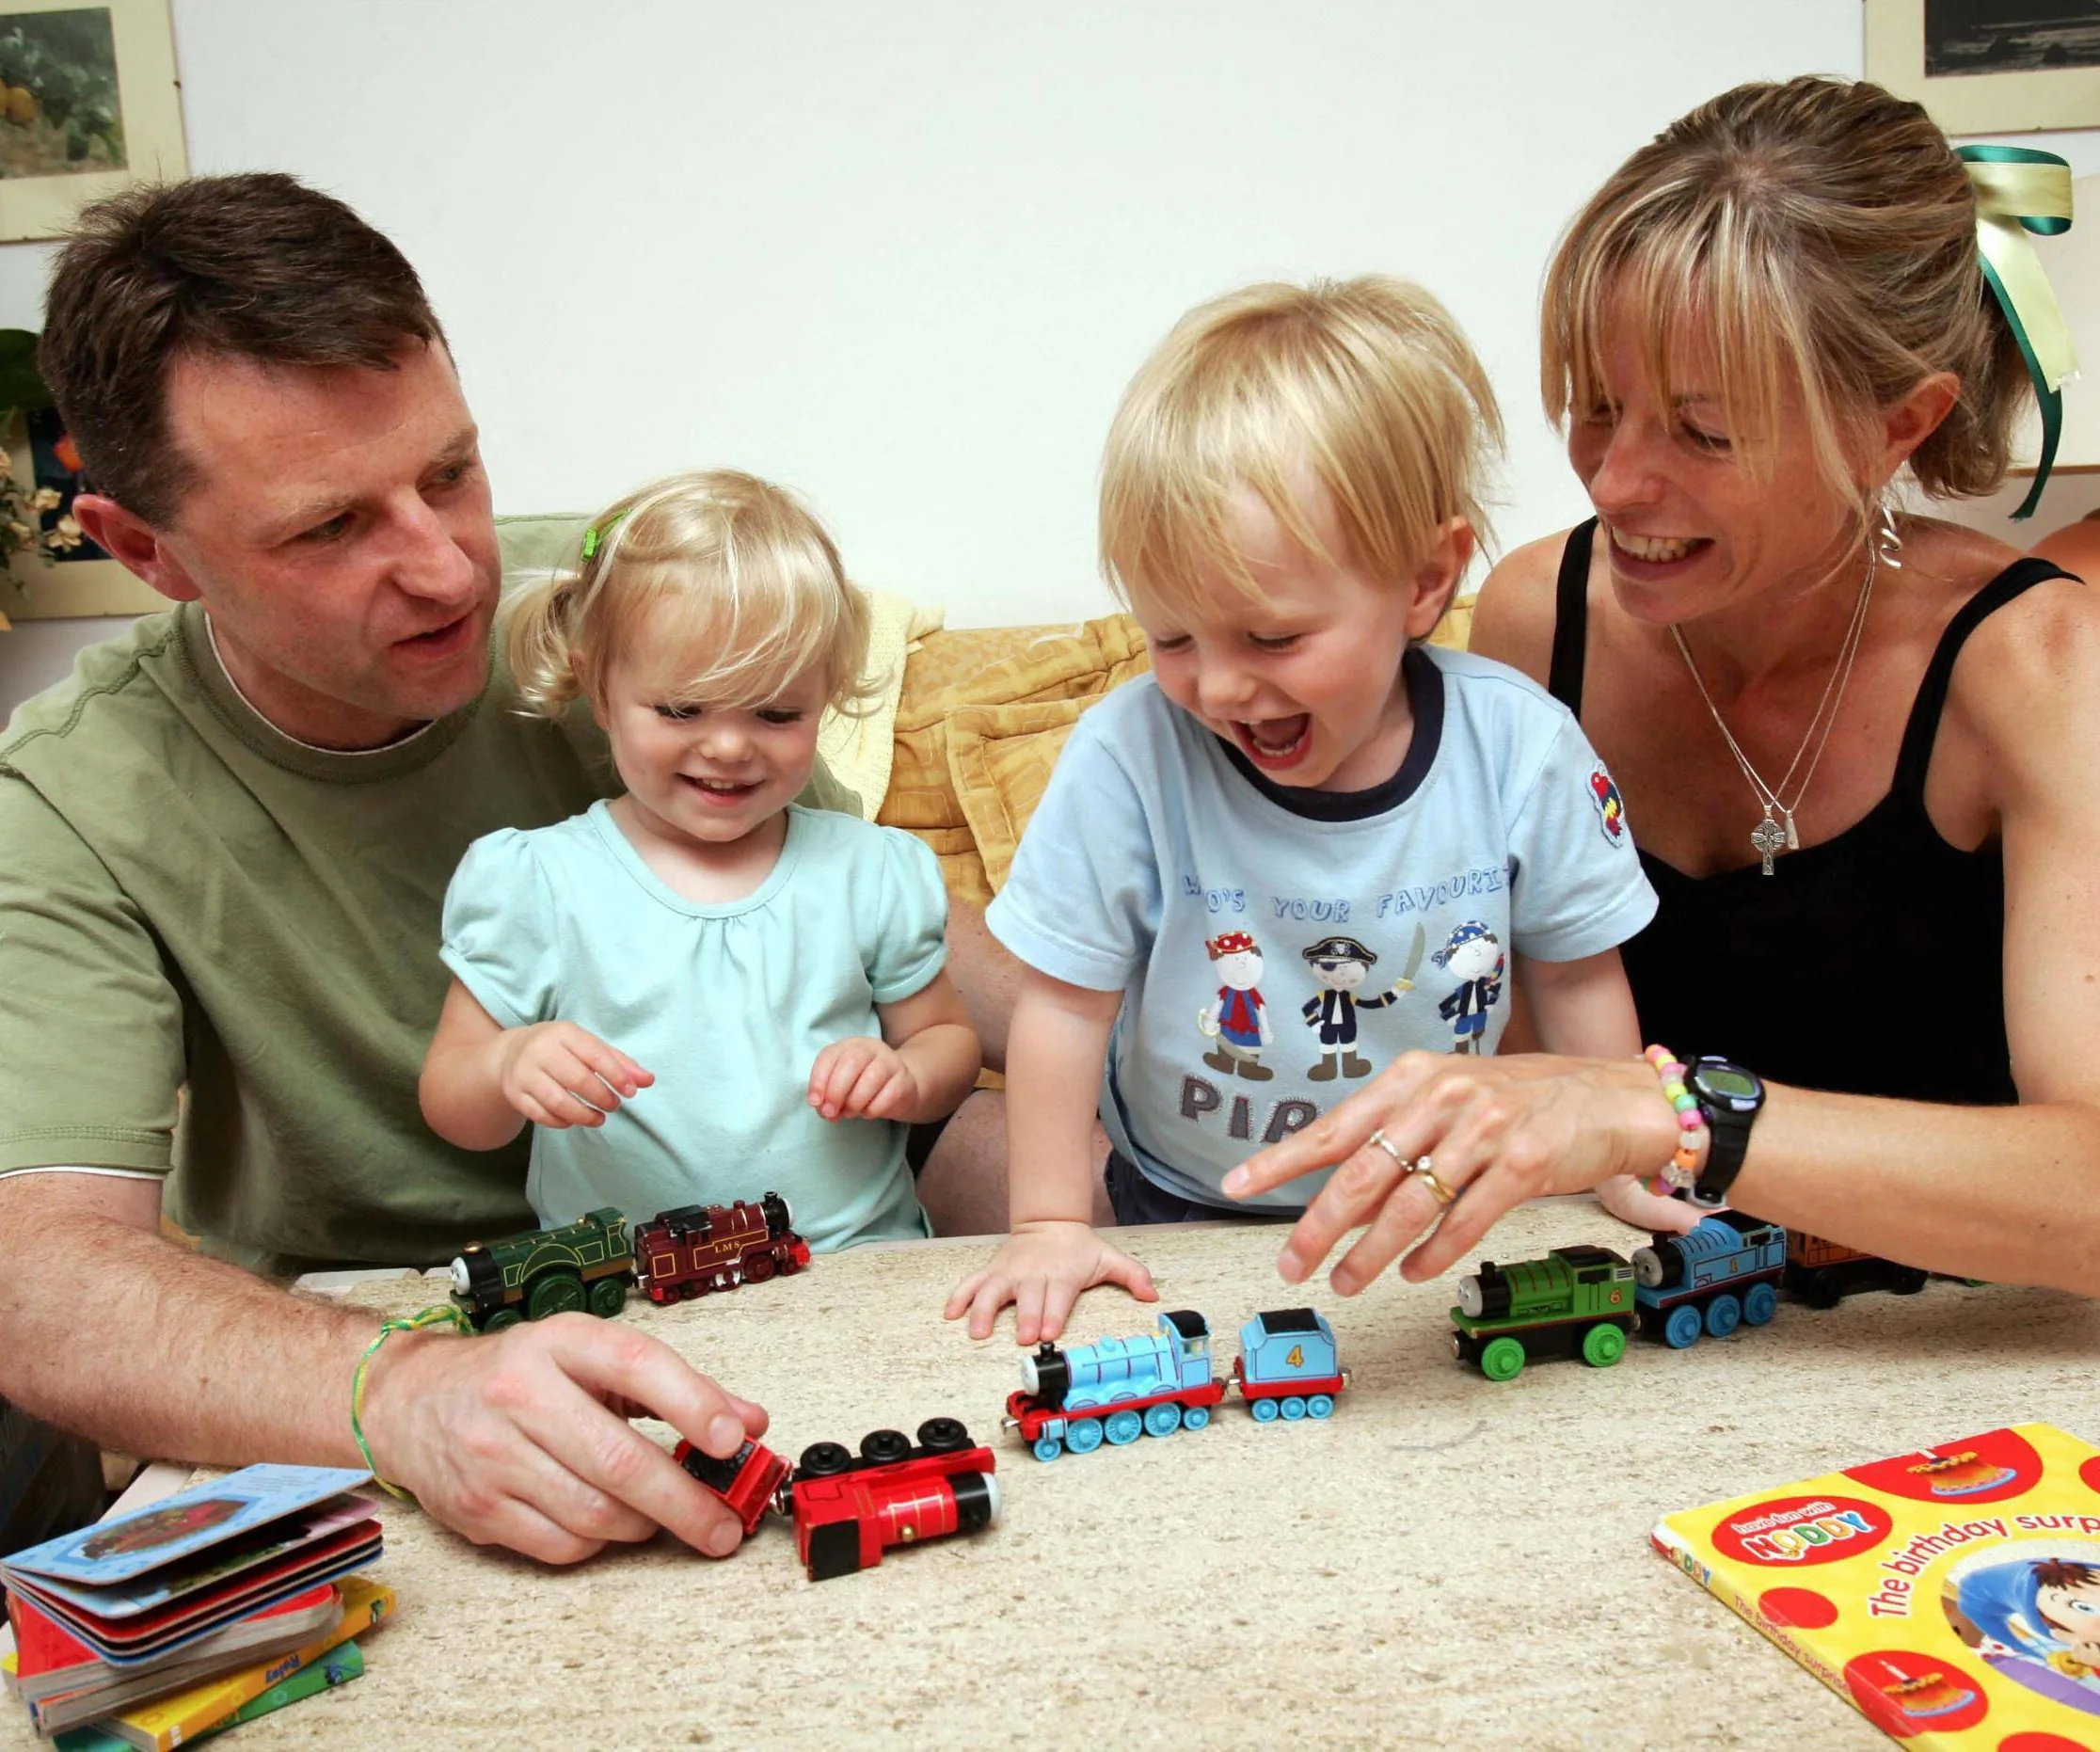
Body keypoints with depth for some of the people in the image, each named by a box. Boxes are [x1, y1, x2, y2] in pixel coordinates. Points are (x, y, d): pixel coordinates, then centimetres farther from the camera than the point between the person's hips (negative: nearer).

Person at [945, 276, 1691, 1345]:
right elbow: (1067, 1003, -13)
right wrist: (1050, 1227, -11)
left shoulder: (1520, 748, -14)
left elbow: (1574, 973, 1)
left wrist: (1627, 1175, 6)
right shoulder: (1126, 756, -21)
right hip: (1184, 1217, -2)